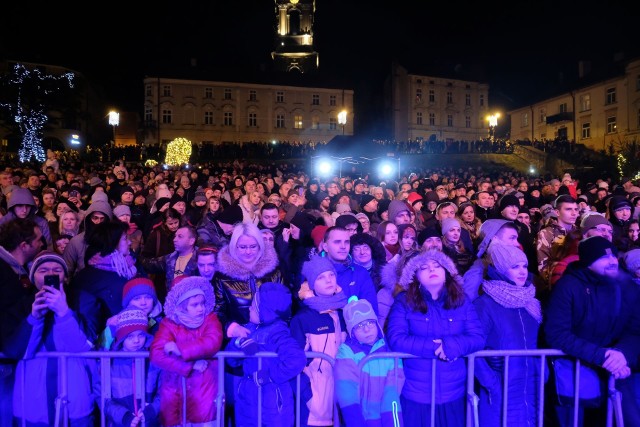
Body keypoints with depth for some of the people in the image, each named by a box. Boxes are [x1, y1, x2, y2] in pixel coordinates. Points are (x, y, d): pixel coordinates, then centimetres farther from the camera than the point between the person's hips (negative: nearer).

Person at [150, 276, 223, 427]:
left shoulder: (210, 319, -2)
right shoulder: (169, 323, -3)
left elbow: (212, 344, -20)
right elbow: (156, 354, -17)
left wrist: (180, 349, -21)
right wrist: (190, 366, -20)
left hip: (204, 389, 0)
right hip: (174, 390, 1)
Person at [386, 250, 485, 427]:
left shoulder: (462, 301, 4)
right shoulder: (404, 301, -5)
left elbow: (478, 338, -5)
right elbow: (396, 339, -15)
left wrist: (451, 345, -24)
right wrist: (435, 347, -20)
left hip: (453, 394, 3)